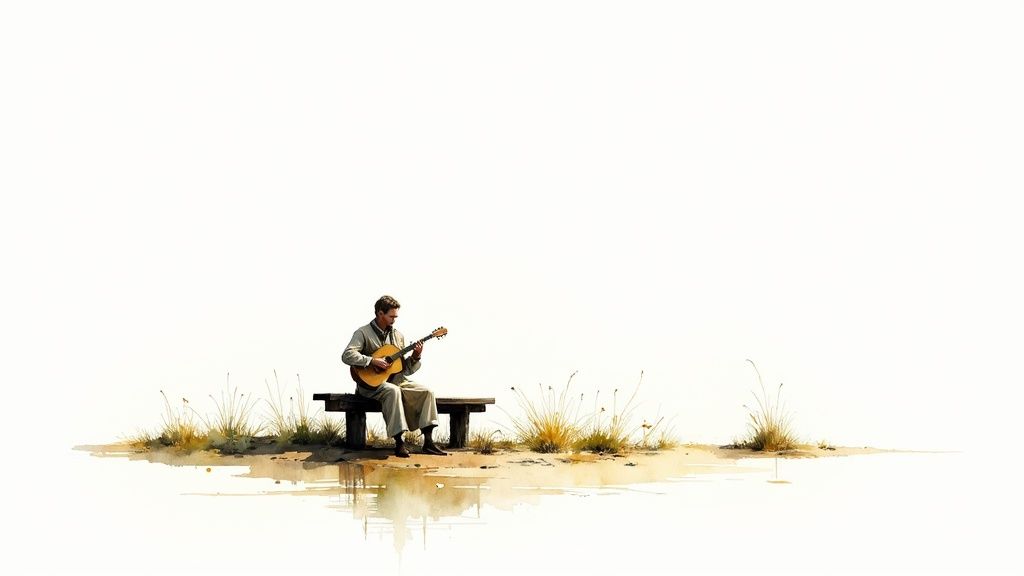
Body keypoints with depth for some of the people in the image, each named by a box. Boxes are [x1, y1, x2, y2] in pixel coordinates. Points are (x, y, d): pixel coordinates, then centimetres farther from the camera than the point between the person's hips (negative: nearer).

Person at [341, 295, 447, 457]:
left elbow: (405, 369, 15)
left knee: (427, 392, -15)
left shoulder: (398, 336, 14)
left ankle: (428, 442, -17)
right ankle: (399, 442, -36)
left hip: (396, 381, 6)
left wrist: (415, 357, -4)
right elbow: (347, 355, -19)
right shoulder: (363, 333, -3)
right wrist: (372, 361, -25)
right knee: (392, 391, -38)